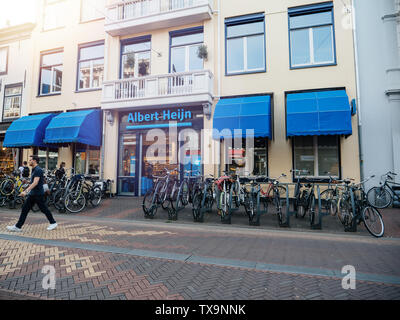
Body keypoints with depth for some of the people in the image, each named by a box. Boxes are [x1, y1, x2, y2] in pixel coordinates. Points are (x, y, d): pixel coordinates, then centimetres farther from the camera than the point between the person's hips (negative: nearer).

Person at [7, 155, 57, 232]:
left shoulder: (38, 170, -18)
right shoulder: (34, 169, 13)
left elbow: (35, 182, -28)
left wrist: (26, 191, -34)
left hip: (38, 194, -9)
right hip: (32, 194, 9)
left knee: (44, 209, 2)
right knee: (25, 209, 6)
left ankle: (53, 223, 15)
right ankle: (18, 227, 11)